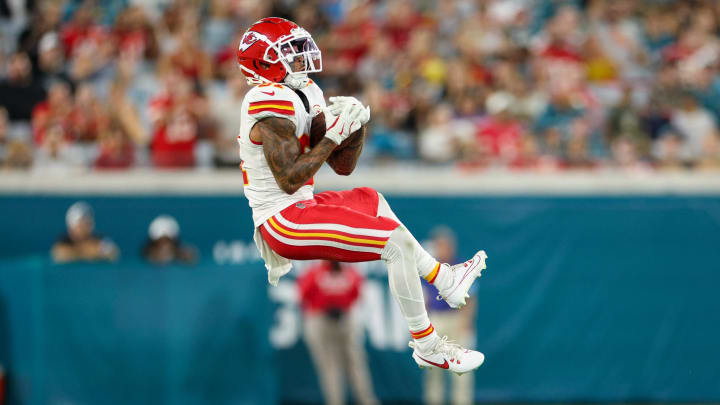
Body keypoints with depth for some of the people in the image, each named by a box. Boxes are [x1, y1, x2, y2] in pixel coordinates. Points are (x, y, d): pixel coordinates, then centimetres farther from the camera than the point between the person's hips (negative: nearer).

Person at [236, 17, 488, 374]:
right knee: (398, 242, -16)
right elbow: (290, 180, -24)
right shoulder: (273, 105, -19)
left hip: (294, 209, 11)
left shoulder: (303, 96, 11)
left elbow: (342, 167, 14)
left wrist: (357, 126, -3)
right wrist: (334, 135, -21)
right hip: (283, 221, -11)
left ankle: (445, 279, 31)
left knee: (371, 201, 32)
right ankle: (428, 347, -8)